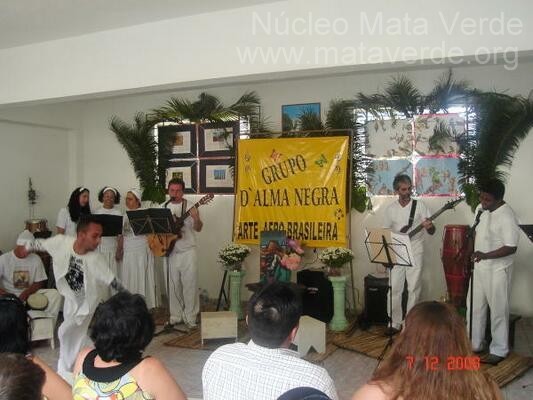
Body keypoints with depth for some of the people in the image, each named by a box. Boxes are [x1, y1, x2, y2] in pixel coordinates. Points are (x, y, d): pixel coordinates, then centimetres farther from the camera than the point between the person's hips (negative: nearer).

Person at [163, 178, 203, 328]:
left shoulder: (190, 207, -5)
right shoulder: (163, 207, 7)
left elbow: (198, 228, -11)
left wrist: (196, 219, -31)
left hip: (187, 251, -3)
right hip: (170, 251, 4)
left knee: (189, 283, -1)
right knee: (173, 284, 10)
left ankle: (190, 317, 8)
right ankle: (175, 316, 21)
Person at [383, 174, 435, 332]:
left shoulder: (420, 205, -3)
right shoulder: (390, 209, 5)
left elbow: (432, 231, -4)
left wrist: (430, 227, -27)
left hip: (415, 253, -2)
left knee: (414, 289, -1)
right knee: (394, 289, 2)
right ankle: (395, 323, 13)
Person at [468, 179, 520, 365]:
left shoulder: (506, 217, -22)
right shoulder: (480, 209, 2)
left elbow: (511, 248, -24)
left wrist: (485, 256, -33)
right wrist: (470, 257, 15)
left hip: (497, 270, -7)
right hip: (479, 267, 8)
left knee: (498, 310, 6)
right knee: (474, 306, 15)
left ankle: (499, 350, 20)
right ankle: (475, 344, 29)